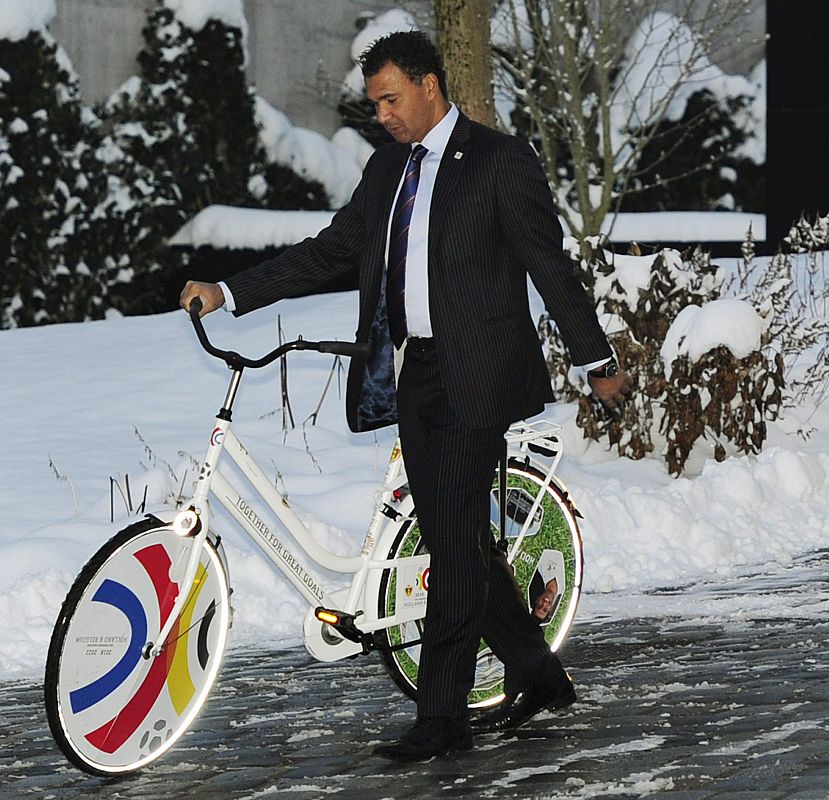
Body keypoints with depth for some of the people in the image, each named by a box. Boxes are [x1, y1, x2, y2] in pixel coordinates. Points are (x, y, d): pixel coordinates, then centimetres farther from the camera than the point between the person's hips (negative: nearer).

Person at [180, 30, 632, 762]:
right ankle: (536, 675, 24)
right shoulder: (388, 168, 15)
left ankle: (443, 716, -8)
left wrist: (598, 362, 0)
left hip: (472, 374, -7)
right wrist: (228, 295, 4)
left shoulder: (499, 160, -5)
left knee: (455, 539, -9)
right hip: (411, 374, 7)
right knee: (453, 540, 9)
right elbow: (329, 251, 13)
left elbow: (549, 264, -4)